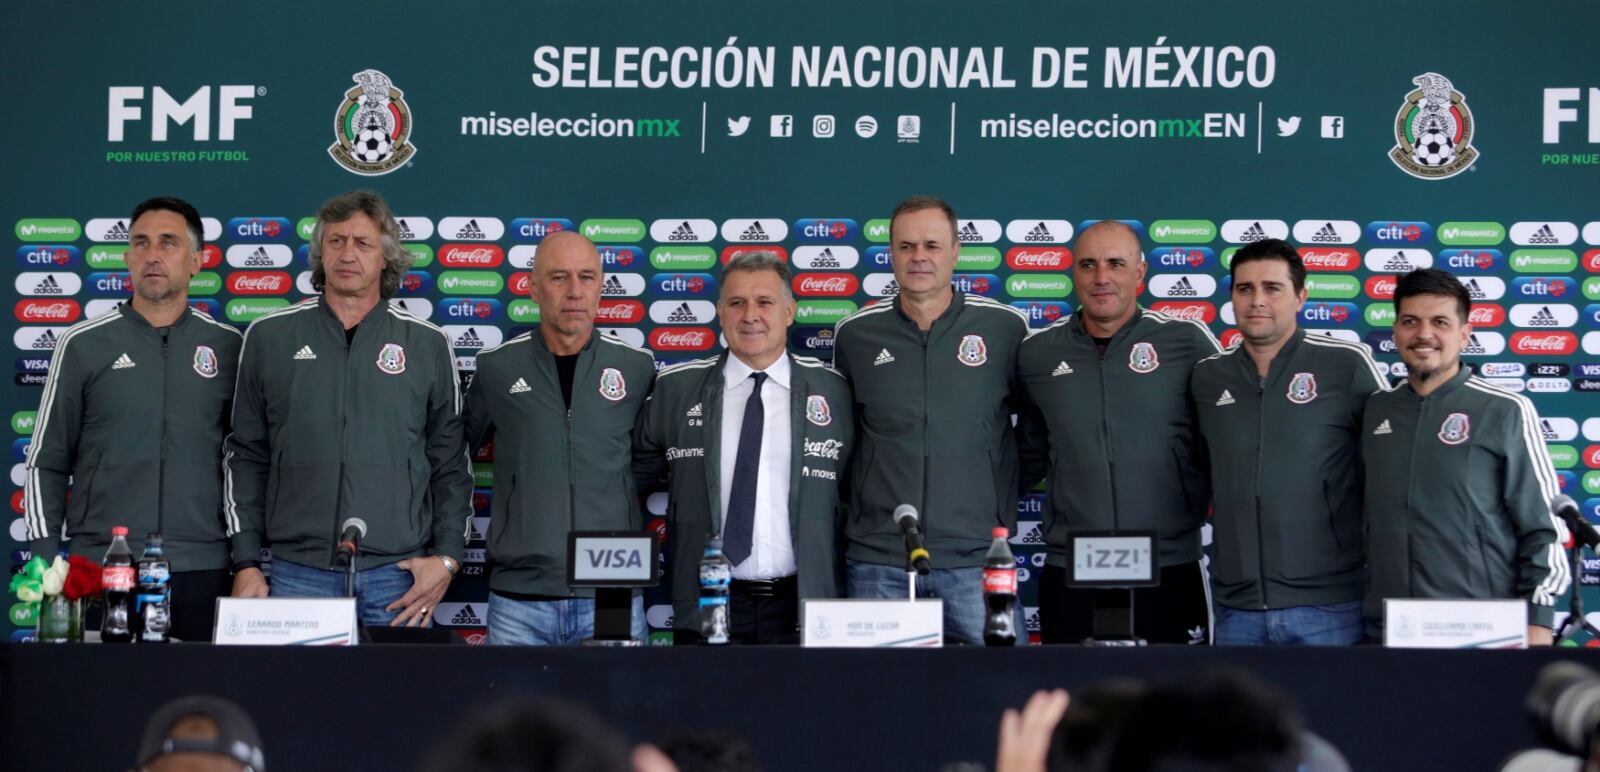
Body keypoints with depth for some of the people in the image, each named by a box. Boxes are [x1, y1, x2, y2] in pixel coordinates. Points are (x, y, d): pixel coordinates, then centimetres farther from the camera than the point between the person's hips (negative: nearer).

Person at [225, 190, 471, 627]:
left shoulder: (428, 346, 8)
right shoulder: (269, 338, 8)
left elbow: (450, 464, 9)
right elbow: (246, 458, 10)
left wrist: (446, 558, -1)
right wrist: (247, 565, 3)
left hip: (399, 577, 0)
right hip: (299, 571, 0)